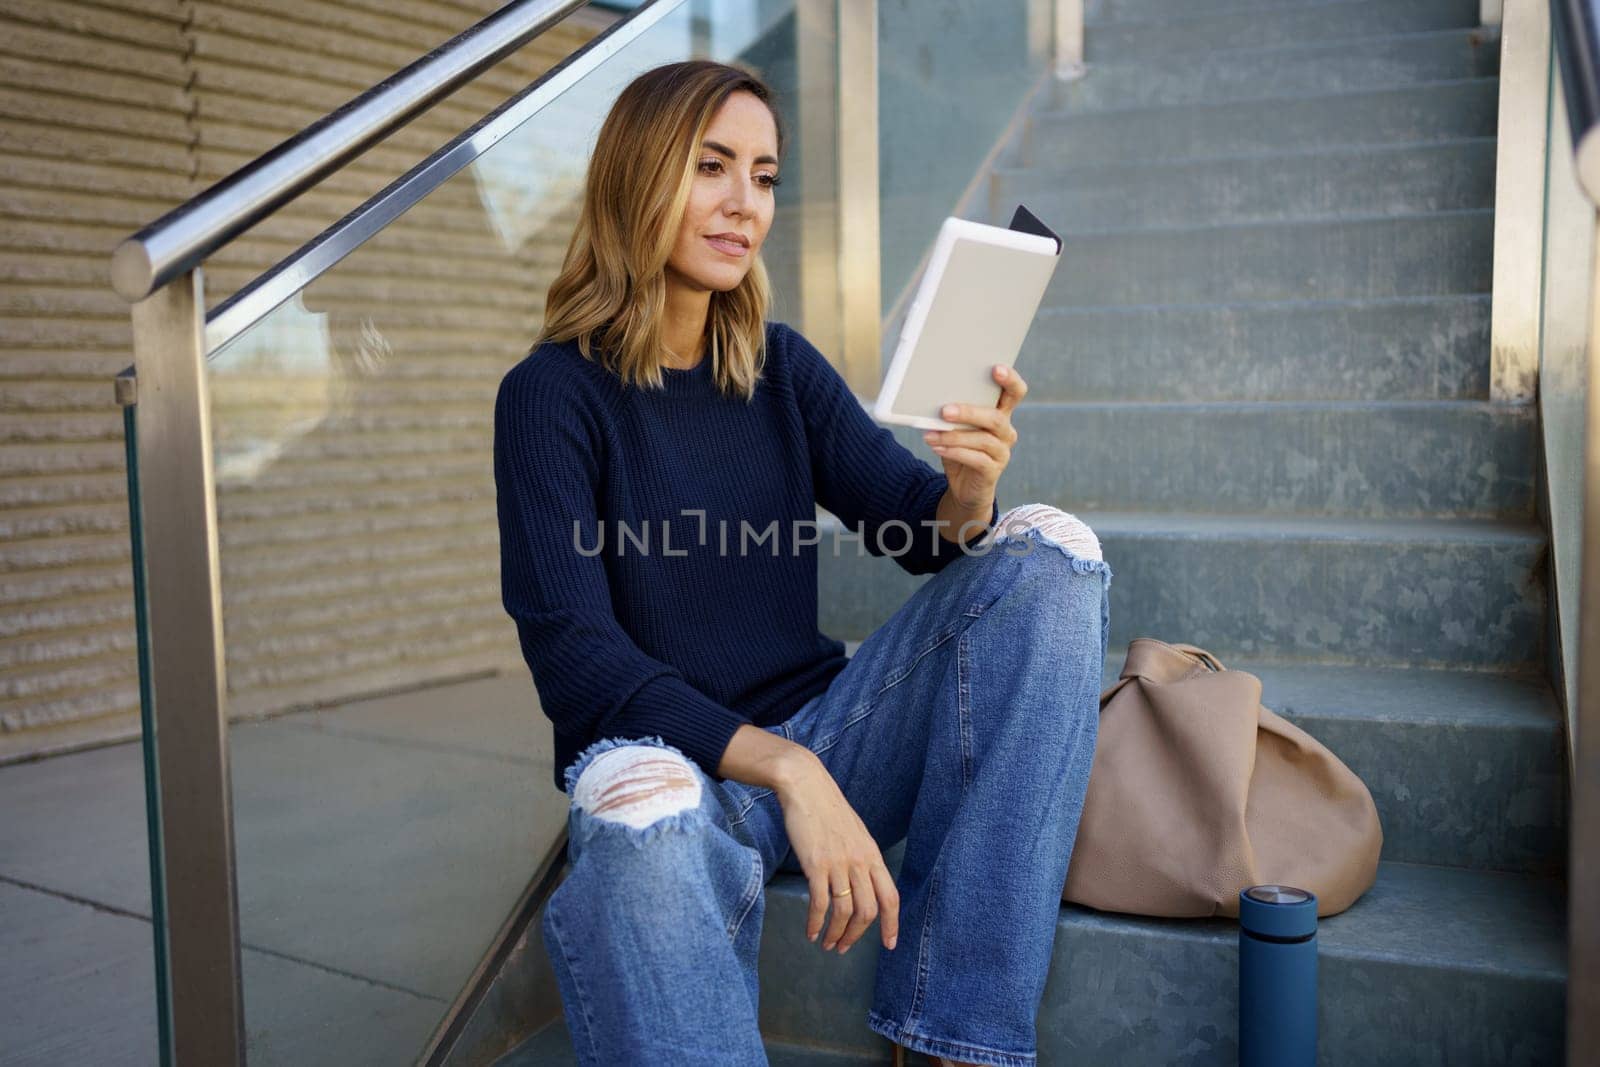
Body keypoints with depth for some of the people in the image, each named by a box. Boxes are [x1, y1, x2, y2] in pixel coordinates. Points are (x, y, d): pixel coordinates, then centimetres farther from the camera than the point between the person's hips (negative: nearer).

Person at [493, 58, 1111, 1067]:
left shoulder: (783, 366, 9)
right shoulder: (552, 395, -6)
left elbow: (921, 531, 4)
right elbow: (573, 654, -15)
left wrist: (968, 492, -22)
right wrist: (786, 771, -26)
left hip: (818, 735, 5)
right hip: (661, 753, -5)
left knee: (1051, 549, -13)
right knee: (645, 824, -41)